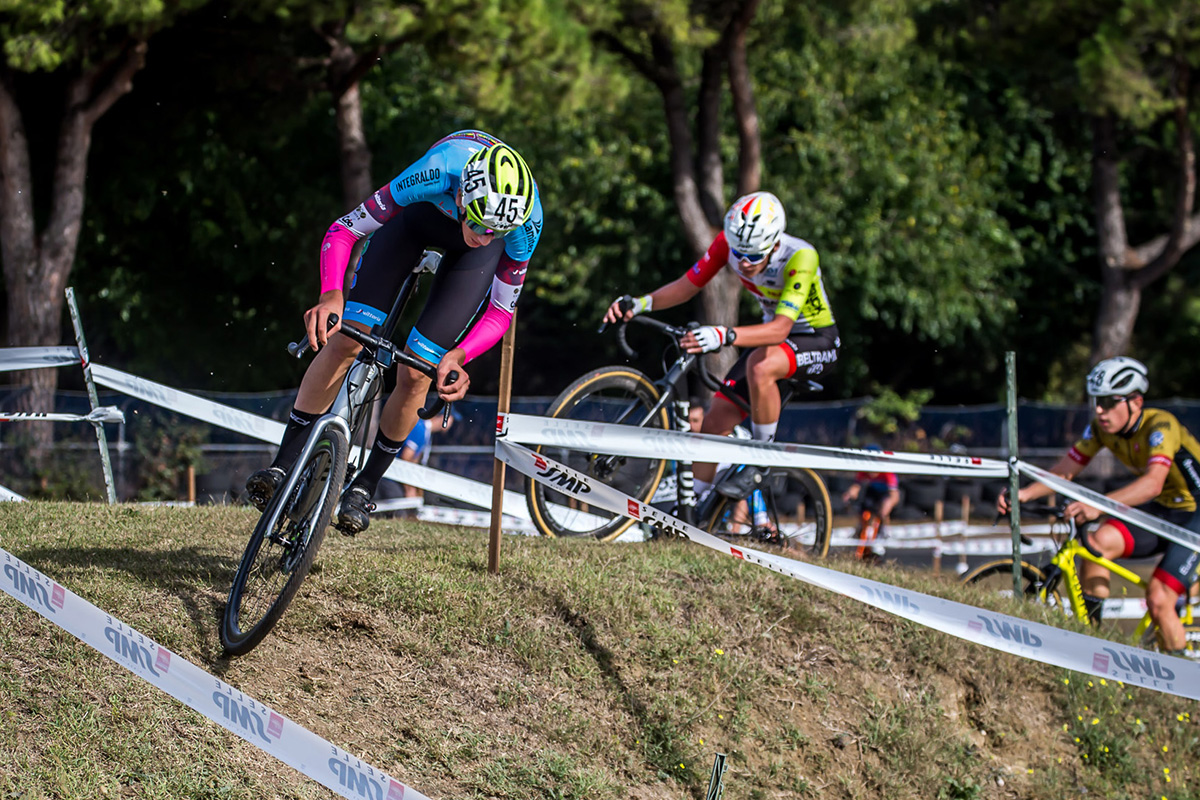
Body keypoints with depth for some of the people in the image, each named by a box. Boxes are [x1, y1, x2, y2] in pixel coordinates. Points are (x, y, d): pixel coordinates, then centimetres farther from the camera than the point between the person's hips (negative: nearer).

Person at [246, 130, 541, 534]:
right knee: (345, 339, -15)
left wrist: (459, 357, -39)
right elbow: (342, 231, -32)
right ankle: (283, 464, -5)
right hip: (421, 212, 0)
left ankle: (365, 486, 11)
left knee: (414, 376, -10)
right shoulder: (437, 171, -43)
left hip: (467, 258, 0)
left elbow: (501, 311, -22)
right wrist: (331, 295, -49)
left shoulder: (528, 221, -38)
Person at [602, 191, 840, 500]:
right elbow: (686, 286, -9)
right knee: (717, 418, -5)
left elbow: (780, 328, -42)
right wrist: (639, 303, -28)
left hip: (818, 342, -6)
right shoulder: (728, 243, -17)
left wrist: (725, 335, -57)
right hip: (771, 333, 6)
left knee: (760, 366, -37)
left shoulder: (799, 257, -33)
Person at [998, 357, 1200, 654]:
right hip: (1159, 510, 6)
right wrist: (1024, 493, -28)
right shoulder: (1101, 428, -7)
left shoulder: (1160, 425, -28)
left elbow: (1153, 482, -44)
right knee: (1099, 540, -22)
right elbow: (1064, 471, -8)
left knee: (1158, 601, -18)